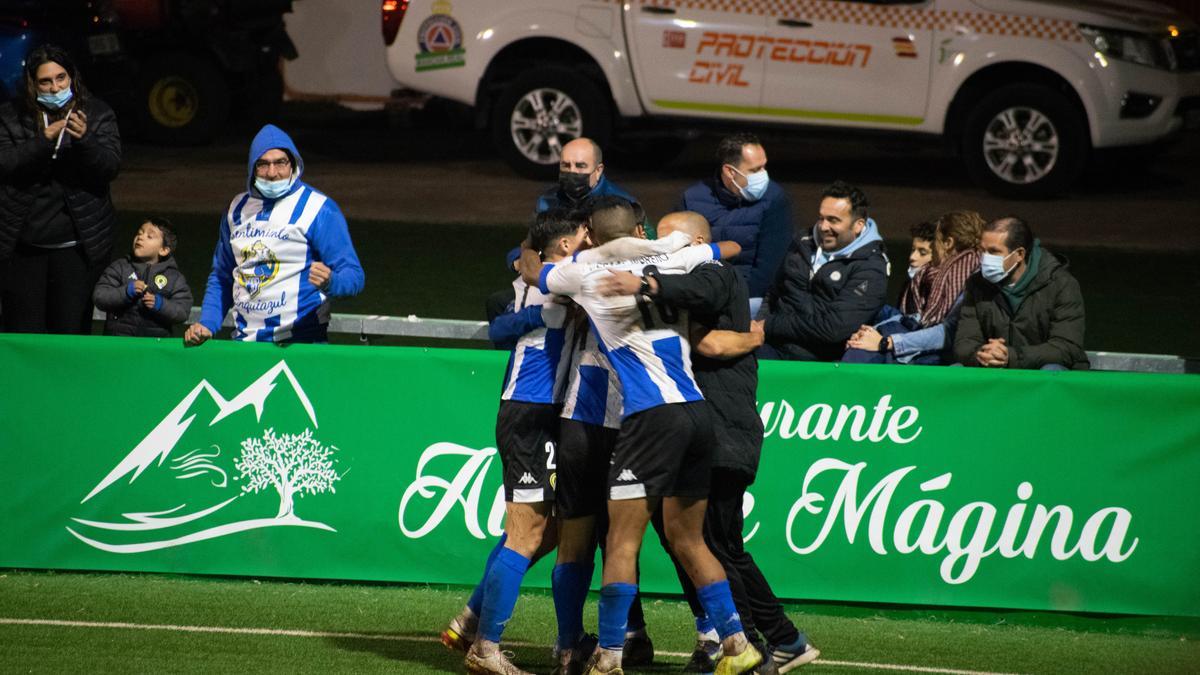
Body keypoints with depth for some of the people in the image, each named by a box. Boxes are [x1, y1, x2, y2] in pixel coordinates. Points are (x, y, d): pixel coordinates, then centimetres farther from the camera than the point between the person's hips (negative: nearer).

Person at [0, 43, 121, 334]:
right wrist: (44, 140, -21)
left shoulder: (98, 114, 4)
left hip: (76, 245, 0)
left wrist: (84, 139, -24)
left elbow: (110, 167, -6)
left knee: (72, 331, -2)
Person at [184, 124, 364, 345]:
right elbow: (221, 277, 22)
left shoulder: (319, 209, -5)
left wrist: (329, 282, -32)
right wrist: (207, 325, 8)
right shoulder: (238, 209, 13)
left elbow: (353, 276, -10)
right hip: (244, 342, 5)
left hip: (300, 343, -5)